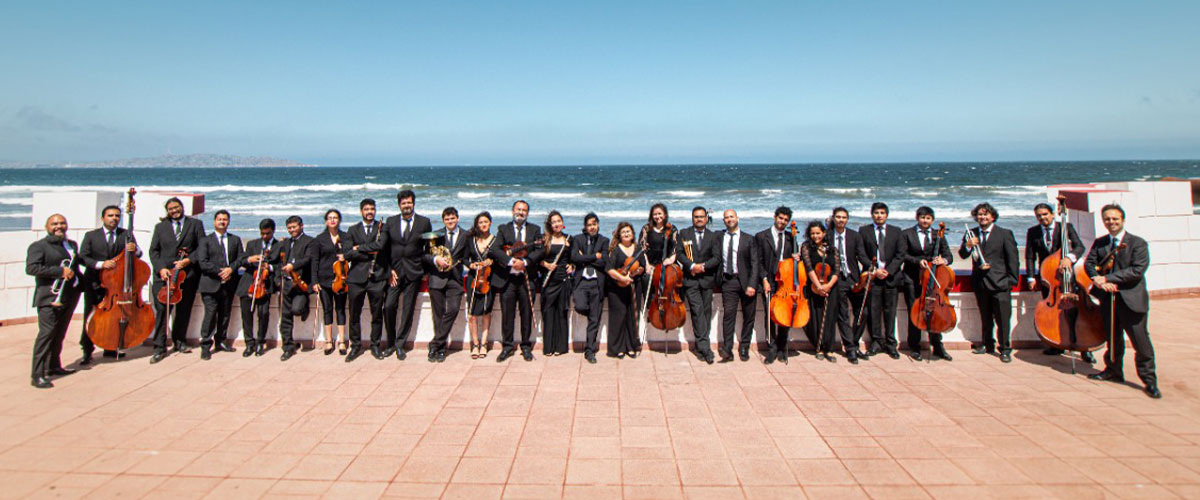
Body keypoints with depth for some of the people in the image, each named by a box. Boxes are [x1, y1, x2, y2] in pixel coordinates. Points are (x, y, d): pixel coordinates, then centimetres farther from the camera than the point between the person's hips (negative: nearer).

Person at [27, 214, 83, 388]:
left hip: (70, 297, 7)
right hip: (50, 298, -7)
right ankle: (37, 375, -10)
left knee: (59, 334, 15)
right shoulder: (38, 246, -5)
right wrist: (60, 271, -22)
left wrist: (80, 284, 16)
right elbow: (31, 268, -18)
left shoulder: (72, 244, 17)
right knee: (46, 333, -11)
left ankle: (54, 366, 26)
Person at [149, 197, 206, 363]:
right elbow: (153, 251, 8)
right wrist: (160, 268, -8)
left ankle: (179, 341, 23)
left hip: (187, 275, 0)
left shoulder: (195, 224, 8)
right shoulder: (160, 227, 13)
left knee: (184, 310, 8)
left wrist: (189, 260, -12)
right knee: (161, 310, -6)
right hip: (165, 273, 0)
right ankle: (159, 347, -3)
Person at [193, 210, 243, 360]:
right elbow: (203, 263, -4)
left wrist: (231, 269, -11)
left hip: (229, 284, 4)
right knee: (210, 315, -9)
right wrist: (219, 271, -13)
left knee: (225, 315, 9)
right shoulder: (206, 240, 6)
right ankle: (206, 346, -2)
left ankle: (220, 342, 21)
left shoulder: (235, 240, 16)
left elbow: (240, 258, 8)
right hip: (211, 284, -4)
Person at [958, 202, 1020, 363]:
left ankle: (1005, 349, 4)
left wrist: (1012, 280, -3)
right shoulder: (971, 234, 9)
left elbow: (1012, 259, 1)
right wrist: (967, 246, -18)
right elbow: (962, 255, 4)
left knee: (1002, 318, -5)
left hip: (999, 282, -3)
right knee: (985, 317, 15)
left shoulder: (1004, 234, 1)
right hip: (980, 282, 3)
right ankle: (988, 345, 27)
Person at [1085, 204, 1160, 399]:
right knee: (1113, 338, 15)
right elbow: (1089, 263, 1)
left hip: (1131, 299, -4)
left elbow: (1137, 270, -15)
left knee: (1141, 341, -2)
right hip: (1108, 299, 4)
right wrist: (1098, 279, -19)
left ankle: (1149, 379, 7)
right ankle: (1114, 370, 28)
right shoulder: (1099, 243, 11)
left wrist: (1107, 278, -19)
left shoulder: (1138, 243, -4)